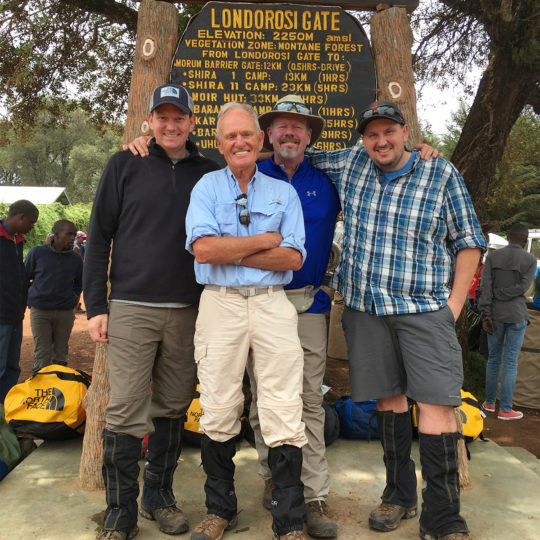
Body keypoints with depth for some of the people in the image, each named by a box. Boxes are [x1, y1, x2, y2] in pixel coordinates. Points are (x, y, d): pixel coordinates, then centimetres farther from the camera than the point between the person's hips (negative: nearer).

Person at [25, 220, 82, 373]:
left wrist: (73, 299, 10)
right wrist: (30, 298, 8)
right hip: (40, 311, -2)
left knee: (60, 354, 8)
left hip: (65, 313, 2)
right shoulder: (37, 253, -2)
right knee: (42, 355, -2)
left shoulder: (76, 259, 5)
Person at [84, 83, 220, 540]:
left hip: (188, 310, 3)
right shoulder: (125, 165, 4)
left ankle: (159, 497, 26)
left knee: (173, 408, 10)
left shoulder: (209, 173, 9)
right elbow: (99, 236, 3)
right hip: (131, 308, -2)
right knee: (126, 412, -4)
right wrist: (96, 305, -3)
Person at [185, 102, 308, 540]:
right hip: (220, 305, 0)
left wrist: (231, 253, -7)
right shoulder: (207, 187, 9)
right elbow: (203, 248, -9)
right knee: (219, 414, 7)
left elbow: (294, 258, -1)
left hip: (272, 305, 1)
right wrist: (264, 241, -4)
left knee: (284, 417, -4)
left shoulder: (284, 192, 12)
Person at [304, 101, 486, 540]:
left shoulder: (441, 174, 2)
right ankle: (399, 496, 26)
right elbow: (304, 158, 26)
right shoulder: (351, 164, 9)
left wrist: (455, 302, -4)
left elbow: (468, 240, 3)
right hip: (365, 307, 3)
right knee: (388, 397, 10)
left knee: (437, 404, -10)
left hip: (424, 307, -2)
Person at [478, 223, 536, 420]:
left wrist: (486, 314, -8)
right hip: (516, 315, -2)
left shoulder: (492, 257, 2)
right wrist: (500, 294, -5)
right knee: (510, 362, 0)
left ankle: (489, 402, 23)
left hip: (495, 315, 2)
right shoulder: (530, 260, -1)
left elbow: (485, 286, -7)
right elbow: (523, 287, -12)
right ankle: (505, 409, 4)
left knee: (493, 359, 14)